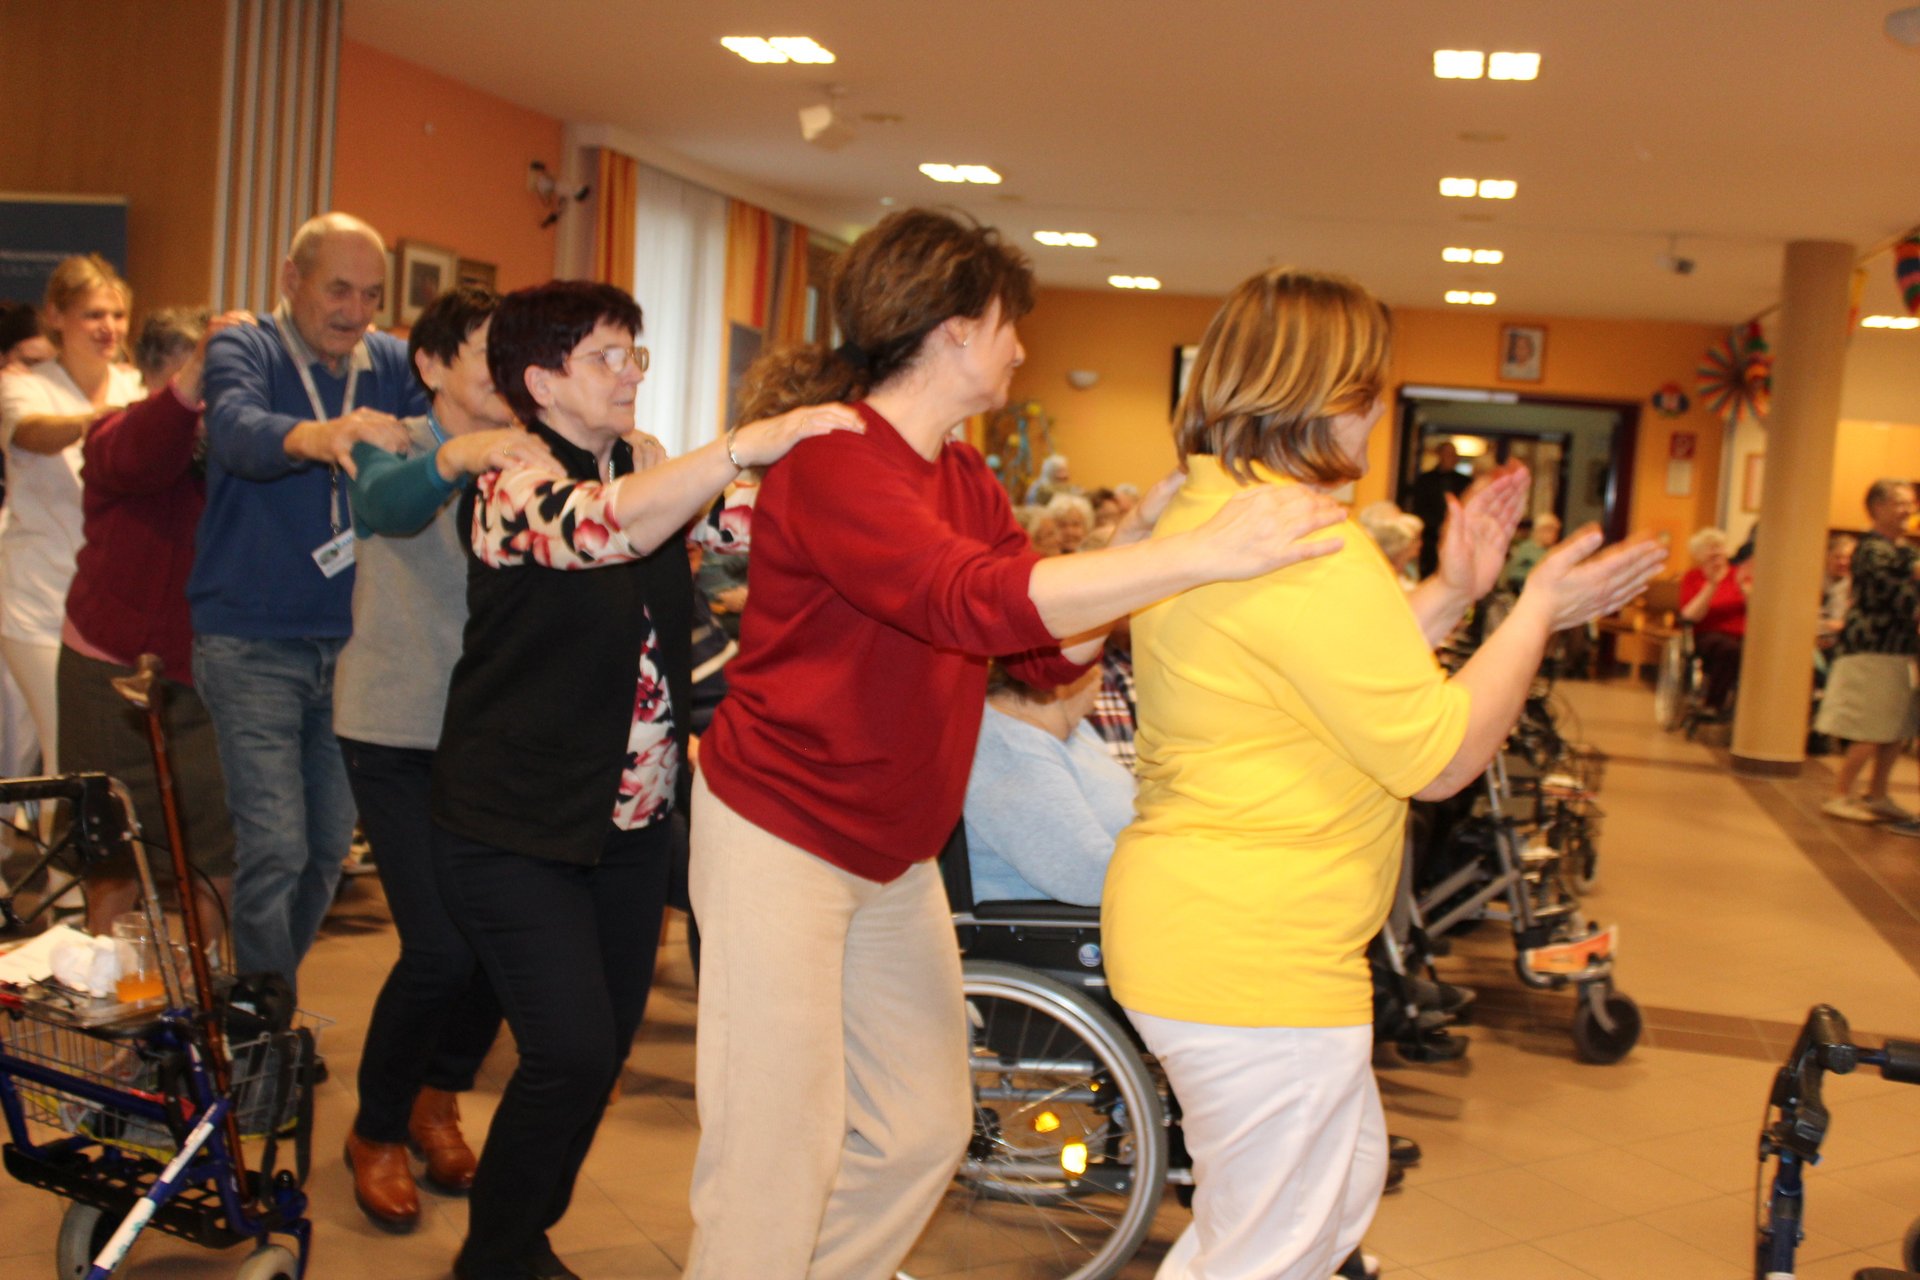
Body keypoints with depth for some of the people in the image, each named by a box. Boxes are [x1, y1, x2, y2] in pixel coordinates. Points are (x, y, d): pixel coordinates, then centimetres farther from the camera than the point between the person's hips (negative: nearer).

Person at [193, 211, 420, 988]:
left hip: (350, 643, 5)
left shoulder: (392, 364, 6)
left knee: (328, 849, 13)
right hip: (253, 642, -4)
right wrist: (317, 436, -49)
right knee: (275, 848, -10)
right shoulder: (244, 350, -6)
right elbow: (236, 430, -27)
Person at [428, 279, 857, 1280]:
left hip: (631, 821, 7)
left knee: (606, 1047, 11)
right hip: (515, 833, -7)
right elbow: (600, 526, -34)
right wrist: (744, 446, -42)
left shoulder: (649, 472, 9)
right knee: (572, 1053, -13)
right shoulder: (510, 487, -14)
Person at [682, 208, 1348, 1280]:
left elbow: (1054, 655, 3)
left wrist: (1141, 535, -12)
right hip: (779, 839, -9)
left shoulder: (970, 483, 7)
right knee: (782, 1152, -5)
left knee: (924, 1130, 12)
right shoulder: (832, 465, -21)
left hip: (896, 853, 9)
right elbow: (970, 598, -38)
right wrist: (1202, 556, -41)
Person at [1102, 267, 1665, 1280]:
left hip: (1190, 922, 11)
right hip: (1254, 961, -11)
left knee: (1344, 1180, 26)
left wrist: (1448, 596, 14)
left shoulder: (1199, 514, 12)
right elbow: (1438, 755, -17)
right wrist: (1541, 610, -5)